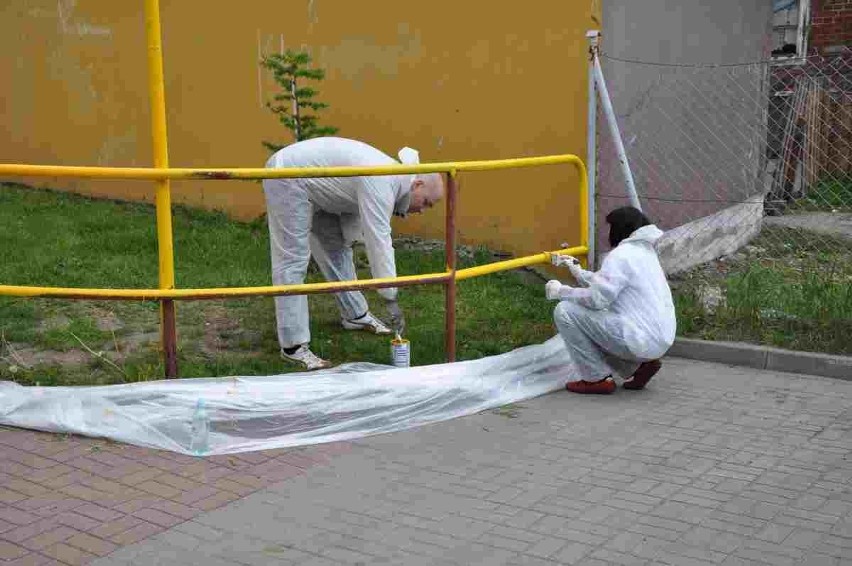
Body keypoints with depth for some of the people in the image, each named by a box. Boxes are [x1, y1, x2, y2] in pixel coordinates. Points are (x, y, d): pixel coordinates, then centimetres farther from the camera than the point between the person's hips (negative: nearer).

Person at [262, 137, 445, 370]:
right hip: (287, 178, -10)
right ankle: (293, 346, -11)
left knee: (337, 248, 16)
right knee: (292, 261, -12)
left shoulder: (391, 180, 4)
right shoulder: (381, 184, -27)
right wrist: (390, 298, -27)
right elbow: (378, 242, -29)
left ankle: (355, 315, 30)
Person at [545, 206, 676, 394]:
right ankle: (640, 364, 14)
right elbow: (608, 286, 23)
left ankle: (597, 379, -3)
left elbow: (597, 298, -18)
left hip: (641, 340, -10)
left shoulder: (621, 255, -12)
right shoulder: (644, 252, 18)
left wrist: (561, 291, -5)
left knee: (565, 311, -8)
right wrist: (578, 271, 26)